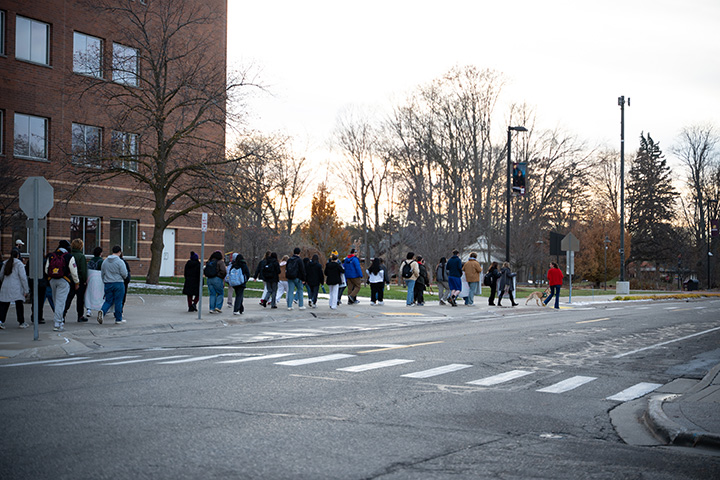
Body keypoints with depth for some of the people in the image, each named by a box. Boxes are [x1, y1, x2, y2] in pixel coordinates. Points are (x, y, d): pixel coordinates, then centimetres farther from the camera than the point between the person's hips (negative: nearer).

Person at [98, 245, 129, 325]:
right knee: (118, 302, 4)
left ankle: (102, 311, -16)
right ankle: (118, 319, 11)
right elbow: (124, 274, -12)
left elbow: (102, 273, 13)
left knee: (108, 301, 11)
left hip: (108, 284, 5)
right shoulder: (120, 262, -11)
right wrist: (124, 277, 11)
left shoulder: (105, 261, 7)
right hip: (118, 284, -5)